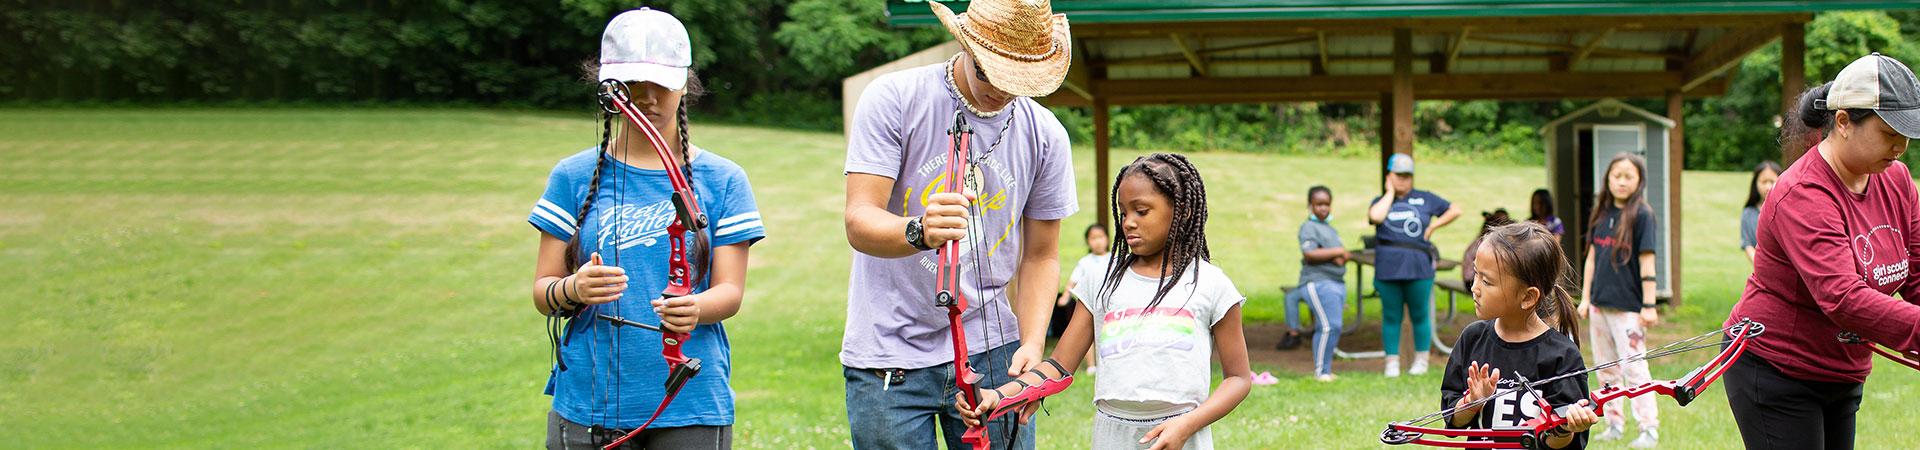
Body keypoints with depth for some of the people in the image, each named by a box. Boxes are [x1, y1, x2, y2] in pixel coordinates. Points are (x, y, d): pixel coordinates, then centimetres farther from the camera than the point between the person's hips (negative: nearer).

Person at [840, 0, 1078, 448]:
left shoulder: (1044, 134, 3)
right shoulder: (893, 99, -7)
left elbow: (1040, 256, 10)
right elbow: (859, 223, -16)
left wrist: (1033, 343, -7)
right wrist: (919, 231, -38)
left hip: (992, 351, 3)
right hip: (889, 354, -2)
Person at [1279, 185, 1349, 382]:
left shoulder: (1331, 230, 22)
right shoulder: (1308, 227, -5)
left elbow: (1344, 256, 20)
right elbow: (1309, 254, -18)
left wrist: (1343, 257, -4)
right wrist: (1337, 252, -13)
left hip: (1337, 283, 8)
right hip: (1317, 283, -8)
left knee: (1325, 329, 9)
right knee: (1330, 326, -15)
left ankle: (1324, 371, 12)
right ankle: (1321, 371, -9)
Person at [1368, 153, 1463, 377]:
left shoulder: (1425, 199, 12)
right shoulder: (1381, 201, 11)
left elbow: (1455, 210, 18)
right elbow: (1375, 217, -13)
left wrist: (1434, 225, 5)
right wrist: (1390, 192, -1)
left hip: (1418, 267, 0)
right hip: (1388, 267, 0)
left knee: (1420, 315, 4)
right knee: (1391, 316, 3)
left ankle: (1421, 361, 17)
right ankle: (1392, 363, 10)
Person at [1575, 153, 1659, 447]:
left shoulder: (1641, 215, -8)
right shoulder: (1602, 213, 9)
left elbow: (1646, 262, -10)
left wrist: (1649, 305, -12)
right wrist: (1585, 297, 13)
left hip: (1628, 305, -6)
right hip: (1599, 303, 6)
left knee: (1633, 367, -7)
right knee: (1606, 368, 11)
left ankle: (1649, 429, -2)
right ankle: (1614, 424, 19)